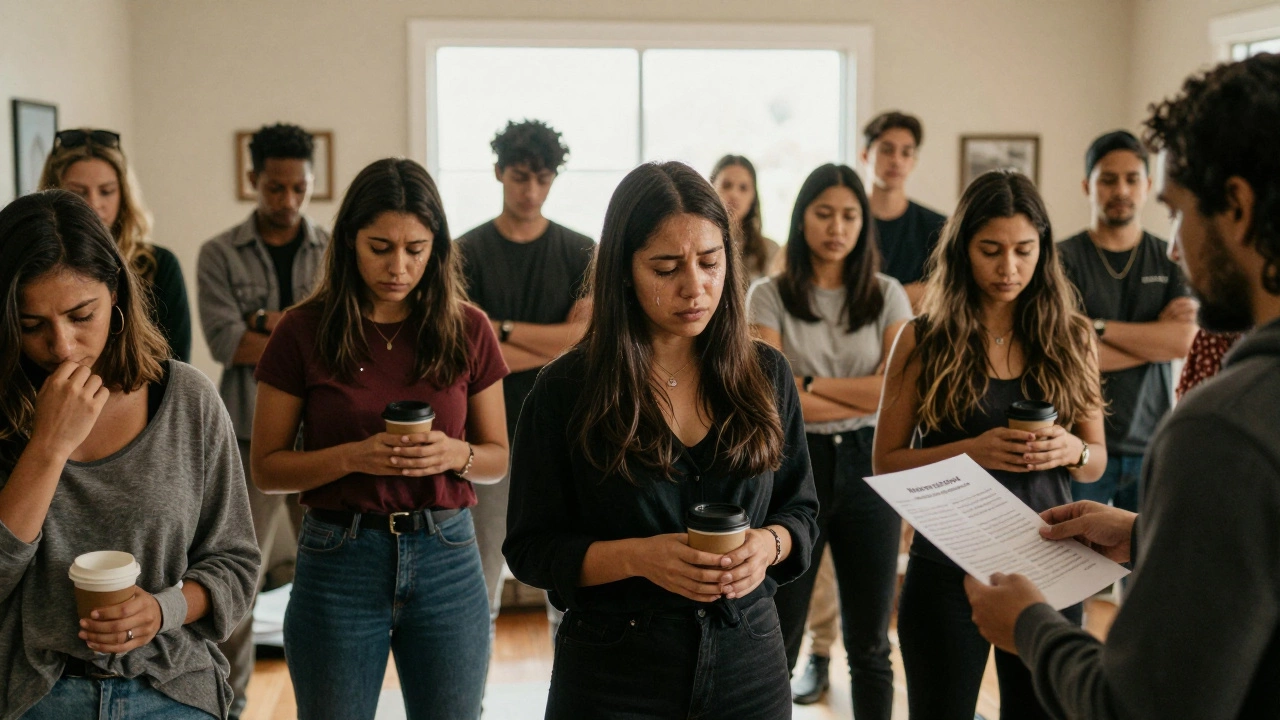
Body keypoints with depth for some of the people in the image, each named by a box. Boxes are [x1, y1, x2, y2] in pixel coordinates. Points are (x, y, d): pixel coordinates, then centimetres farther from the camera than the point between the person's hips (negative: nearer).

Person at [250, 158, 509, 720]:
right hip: (339, 562, -1)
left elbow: (498, 458, 8)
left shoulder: (467, 330, 2)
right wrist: (353, 456, -18)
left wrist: (455, 454, -13)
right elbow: (266, 469, -1)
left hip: (446, 556, 2)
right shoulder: (304, 333, -3)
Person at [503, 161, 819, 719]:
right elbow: (530, 548, -6)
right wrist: (637, 557, -22)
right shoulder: (565, 390, -8)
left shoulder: (766, 375, 1)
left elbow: (800, 510, 8)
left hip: (749, 669, 3)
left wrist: (768, 544, -14)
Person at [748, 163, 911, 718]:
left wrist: (814, 386, -8)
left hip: (868, 466, 2)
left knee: (870, 645, 11)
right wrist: (864, 398, -8)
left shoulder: (887, 296, 5)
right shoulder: (770, 297, -1)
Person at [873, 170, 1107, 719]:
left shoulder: (1071, 339, 3)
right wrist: (971, 451, -19)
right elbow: (886, 463, -3)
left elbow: (1095, 462, 10)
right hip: (947, 565, -2)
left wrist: (1071, 450, -13)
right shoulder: (923, 340, -4)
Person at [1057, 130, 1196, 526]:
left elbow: (1184, 341, -7)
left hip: (1150, 445, 3)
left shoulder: (1170, 260, 7)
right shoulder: (1063, 259, -2)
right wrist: (1157, 335, -6)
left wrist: (1098, 327, -12)